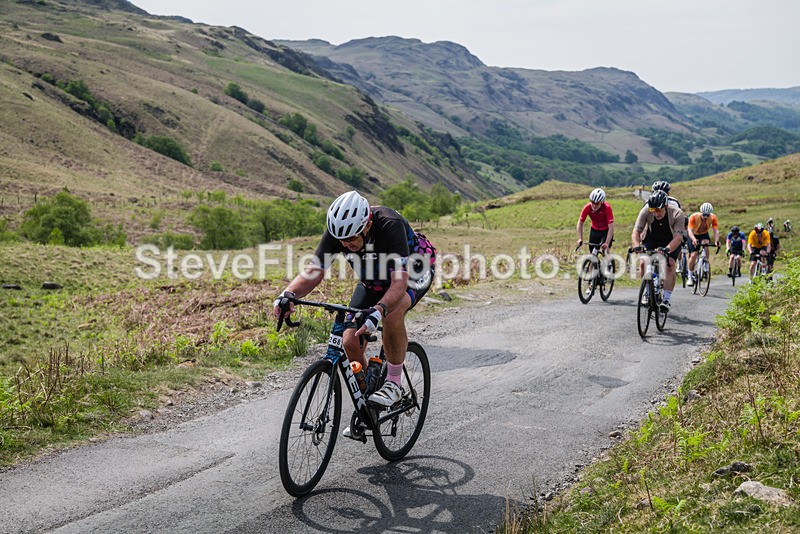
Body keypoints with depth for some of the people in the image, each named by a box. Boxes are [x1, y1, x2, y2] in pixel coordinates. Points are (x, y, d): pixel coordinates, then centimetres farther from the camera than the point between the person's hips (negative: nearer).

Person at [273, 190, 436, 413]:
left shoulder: (390, 225, -39)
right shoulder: (337, 231, -25)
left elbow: (400, 281, -46)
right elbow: (312, 272, -26)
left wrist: (378, 311, -63)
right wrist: (288, 294, -46)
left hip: (413, 272, -5)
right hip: (373, 280, 5)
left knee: (392, 313, -37)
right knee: (351, 342, -9)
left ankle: (394, 383, -16)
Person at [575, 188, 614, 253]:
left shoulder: (607, 208, -31)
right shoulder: (587, 208, -23)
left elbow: (611, 227, -31)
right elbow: (580, 223, -12)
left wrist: (607, 243, -39)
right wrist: (580, 239, -22)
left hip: (606, 231, -3)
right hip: (594, 230, 3)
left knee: (605, 253, -18)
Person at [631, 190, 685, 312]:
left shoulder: (677, 214, -32)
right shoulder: (646, 211, -28)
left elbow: (678, 237, -39)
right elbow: (636, 231, -30)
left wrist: (667, 249, -57)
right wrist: (636, 246, -50)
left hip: (671, 243, -2)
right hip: (651, 240, 2)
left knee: (670, 264, -23)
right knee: (643, 262, -18)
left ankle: (666, 300, -20)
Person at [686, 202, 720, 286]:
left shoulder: (713, 217, -24)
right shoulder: (694, 217, -31)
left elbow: (716, 230, -31)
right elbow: (690, 230, -40)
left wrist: (716, 241, -50)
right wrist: (694, 240, -60)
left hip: (704, 234, 2)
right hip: (694, 235, -2)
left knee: (705, 245, -31)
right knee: (693, 255, -14)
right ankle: (690, 277, -1)